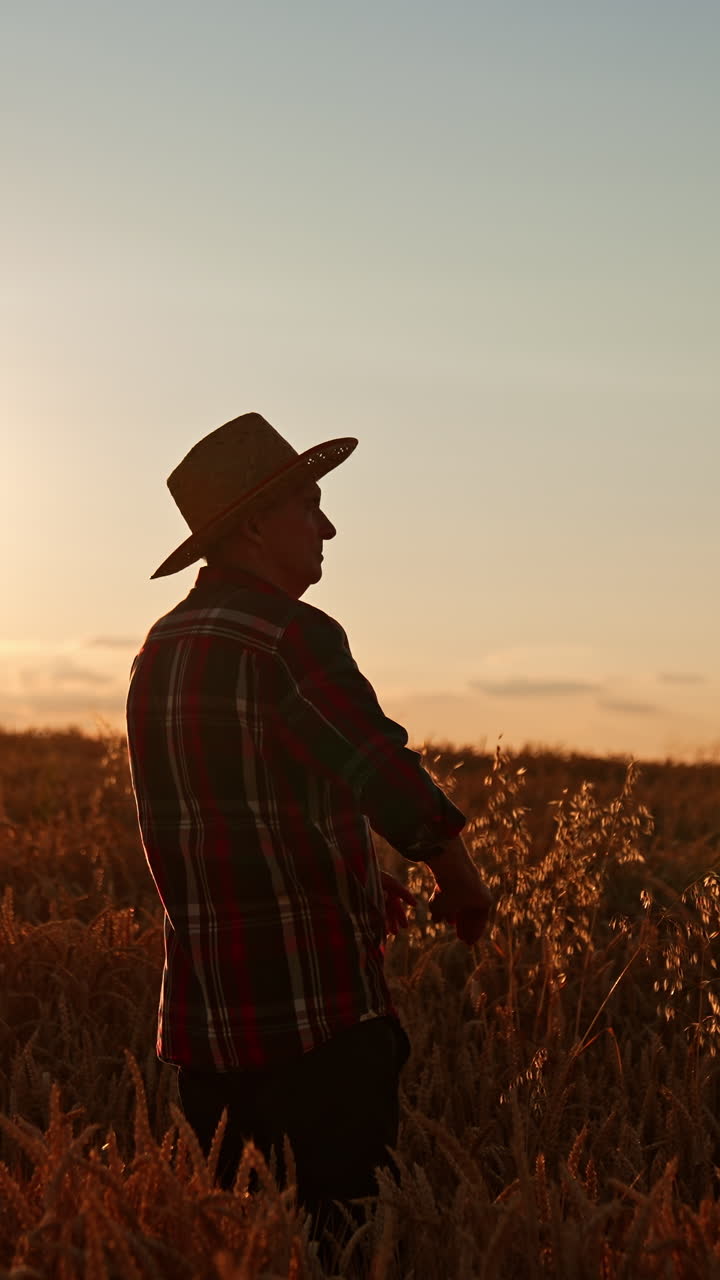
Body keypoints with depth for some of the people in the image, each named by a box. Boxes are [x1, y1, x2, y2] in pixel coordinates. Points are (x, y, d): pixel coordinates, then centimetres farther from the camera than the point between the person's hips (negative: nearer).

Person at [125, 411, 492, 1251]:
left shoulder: (159, 652, 12)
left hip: (202, 1015, 8)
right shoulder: (290, 638, -15)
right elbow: (391, 779, -12)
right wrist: (461, 881, 6)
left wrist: (353, 880, 24)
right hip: (315, 1007, -8)